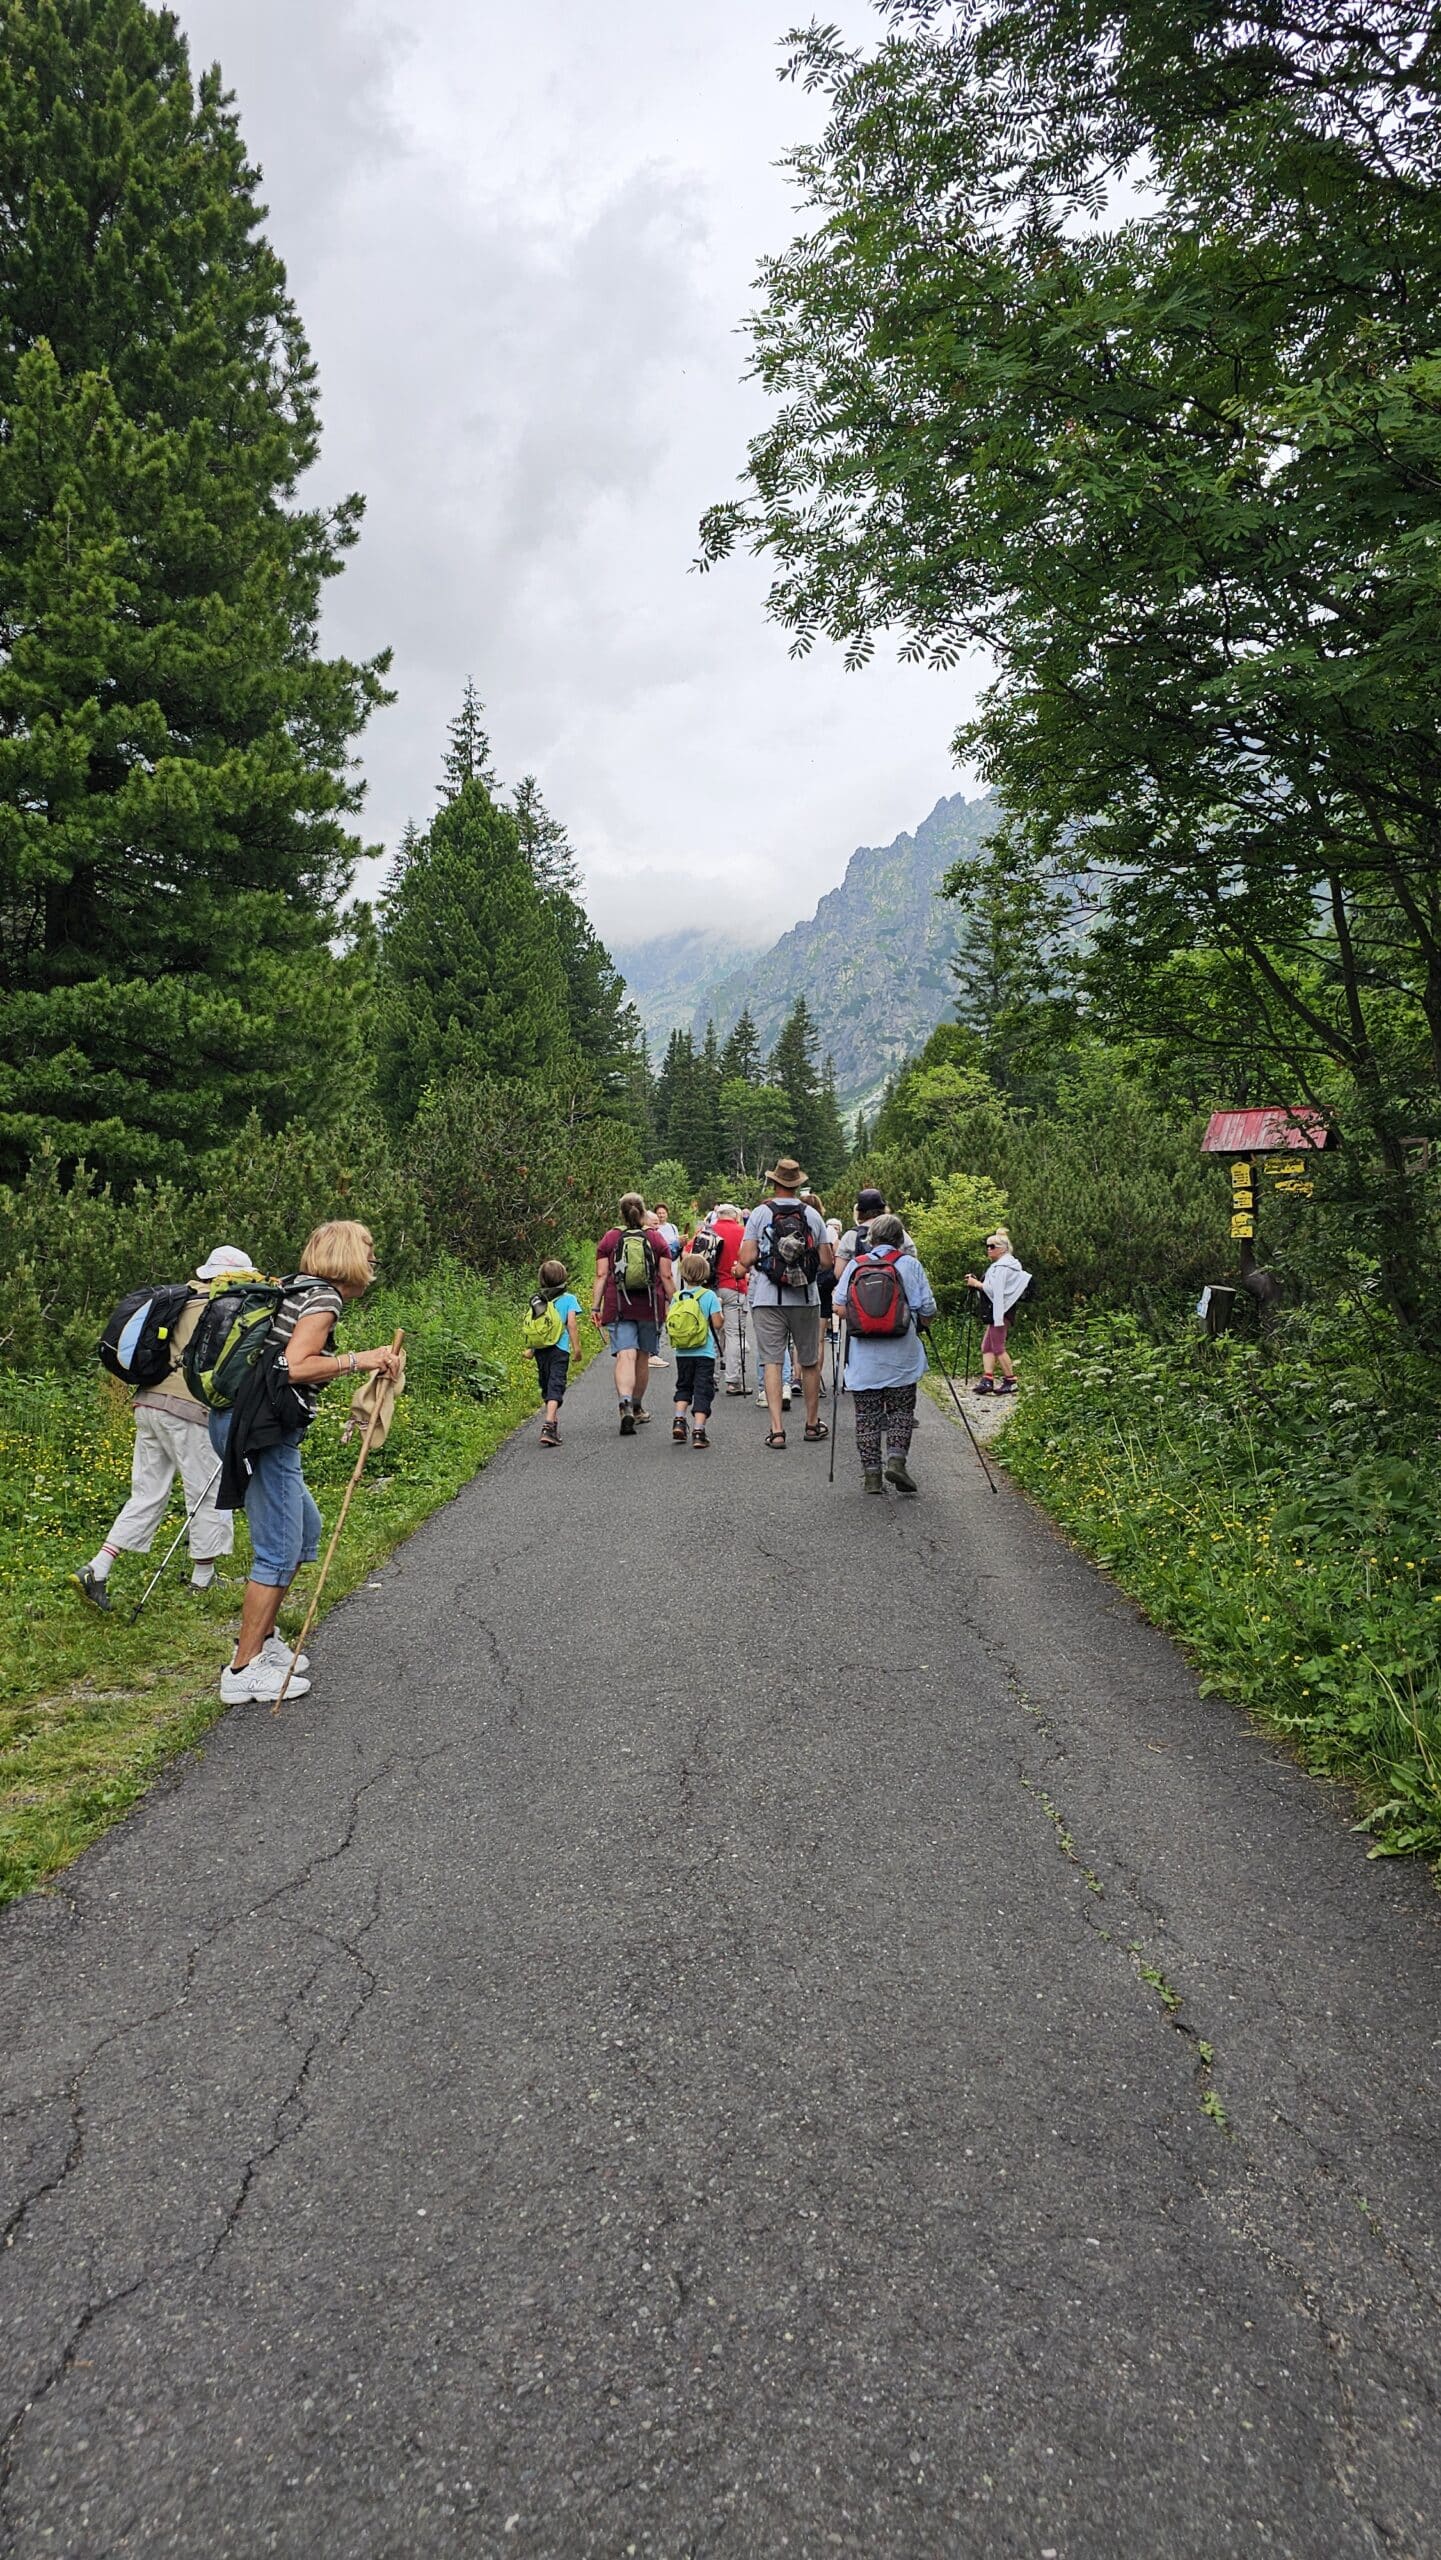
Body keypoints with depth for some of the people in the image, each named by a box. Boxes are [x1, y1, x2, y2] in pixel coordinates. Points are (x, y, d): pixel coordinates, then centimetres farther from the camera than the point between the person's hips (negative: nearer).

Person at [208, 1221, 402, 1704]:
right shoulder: (324, 1298, -10)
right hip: (266, 1433, -10)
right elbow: (294, 1366, -22)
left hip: (246, 1424, 10)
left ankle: (262, 1639, 29)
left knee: (306, 1529, 21)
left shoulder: (296, 1289, 18)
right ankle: (244, 1670, 1)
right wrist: (356, 1360, -18)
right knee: (279, 1551, -4)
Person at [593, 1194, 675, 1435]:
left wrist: (595, 1306, 2)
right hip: (651, 1306, 1)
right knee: (643, 1357, 15)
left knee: (625, 1356, -10)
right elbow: (667, 1275, 1)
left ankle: (625, 1406, -30)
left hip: (618, 1307, -1)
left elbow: (601, 1275, 0)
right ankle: (637, 1407, 29)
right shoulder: (656, 1238, 5)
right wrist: (673, 1303, 7)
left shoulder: (609, 1238, 4)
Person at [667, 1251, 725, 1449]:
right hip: (704, 1353, -3)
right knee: (703, 1390, 0)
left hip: (682, 1353, 3)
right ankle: (699, 1431, -6)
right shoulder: (710, 1296, -8)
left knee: (683, 1386, 22)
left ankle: (679, 1418, 8)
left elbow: (670, 1324, 4)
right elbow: (717, 1323, -11)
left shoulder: (677, 1297, 2)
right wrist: (722, 1312, 8)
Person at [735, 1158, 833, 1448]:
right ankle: (813, 1423, 24)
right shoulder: (812, 1215, 3)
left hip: (768, 1299, -2)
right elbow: (827, 1262, 2)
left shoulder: (759, 1214, -3)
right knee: (809, 1362, 13)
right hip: (805, 1299, 2)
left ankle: (776, 1429, -7)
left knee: (772, 1362, -1)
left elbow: (746, 1259, -9)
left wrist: (745, 1266, 14)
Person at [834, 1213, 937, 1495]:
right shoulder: (909, 1264, 0)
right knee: (901, 1410, 10)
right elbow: (927, 1312, -1)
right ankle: (896, 1459, -8)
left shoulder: (855, 1264, 4)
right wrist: (916, 1325, 20)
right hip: (900, 1356, -1)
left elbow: (840, 1308, 1)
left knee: (866, 1414, 7)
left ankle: (871, 1472, 4)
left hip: (862, 1357, 1)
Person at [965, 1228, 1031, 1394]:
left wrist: (976, 1283, -10)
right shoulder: (1000, 1265, 20)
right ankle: (987, 1379, -1)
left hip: (1001, 1311, -11)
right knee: (987, 1345, 6)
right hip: (997, 1311, 11)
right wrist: (977, 1283, 9)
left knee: (998, 1347, -6)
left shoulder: (1002, 1267, -13)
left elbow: (994, 1290, -20)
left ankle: (1010, 1381, -1)